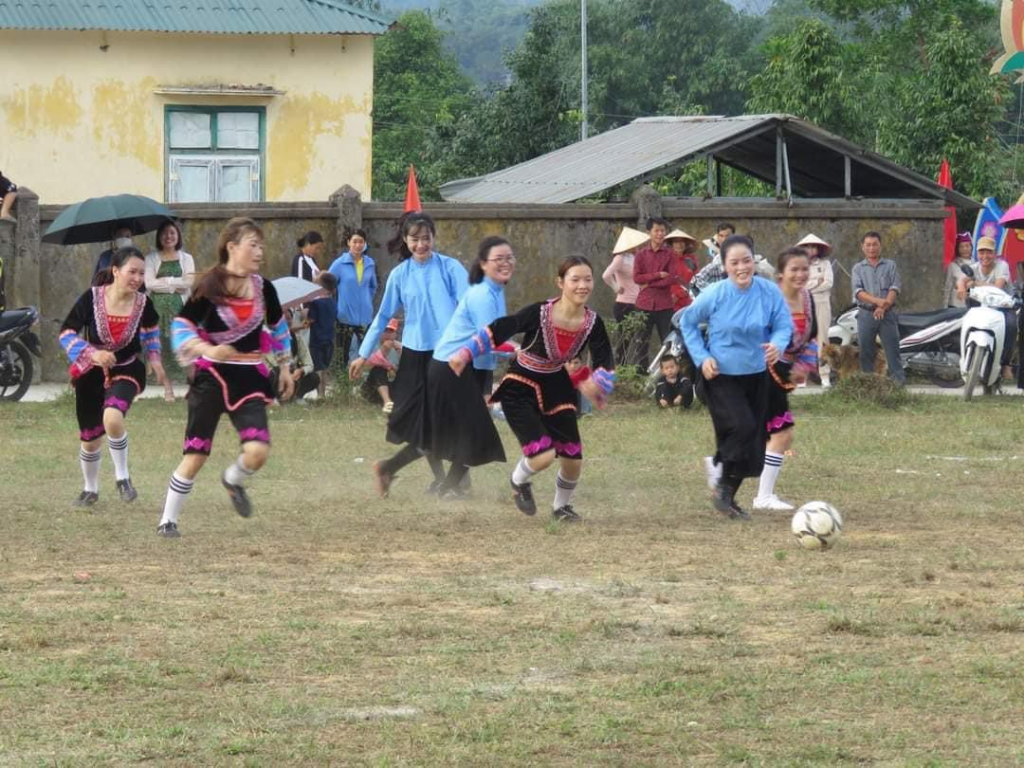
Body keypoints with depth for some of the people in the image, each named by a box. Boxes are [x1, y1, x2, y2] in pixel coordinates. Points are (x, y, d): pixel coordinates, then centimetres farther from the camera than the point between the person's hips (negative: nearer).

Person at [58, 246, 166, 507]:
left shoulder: (143, 303, -12)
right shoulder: (91, 298, -20)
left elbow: (151, 329, 12)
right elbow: (66, 333, -14)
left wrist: (154, 358, 3)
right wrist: (92, 354, -27)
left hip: (126, 371, -1)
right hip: (91, 374, 1)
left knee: (112, 418, -30)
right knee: (90, 438, 11)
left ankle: (122, 478, -9)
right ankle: (90, 490, 38)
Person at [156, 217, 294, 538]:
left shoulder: (263, 288, 3)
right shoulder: (209, 288, -11)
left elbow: (278, 326, 20)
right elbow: (181, 327, -12)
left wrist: (284, 367, 22)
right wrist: (208, 350, -28)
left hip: (249, 379, 3)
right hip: (212, 377, -3)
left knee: (258, 451, -15)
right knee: (195, 455, -4)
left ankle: (233, 481, 20)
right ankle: (168, 520, 11)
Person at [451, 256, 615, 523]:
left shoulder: (592, 322, -13)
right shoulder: (539, 314, -27)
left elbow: (605, 363, -1)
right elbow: (497, 331, -18)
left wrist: (598, 388, -17)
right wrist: (465, 354, -19)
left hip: (556, 388, 5)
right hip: (520, 390, -5)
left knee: (573, 461, 3)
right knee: (543, 456, -19)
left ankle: (562, 506, 36)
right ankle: (520, 481, 18)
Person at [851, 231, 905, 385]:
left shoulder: (890, 265, 11)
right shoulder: (858, 268, 11)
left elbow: (895, 288, -1)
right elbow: (858, 291, -3)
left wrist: (884, 306, -17)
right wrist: (877, 301, -19)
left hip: (887, 314, -1)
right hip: (866, 314, 1)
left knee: (892, 348, -6)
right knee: (865, 350, 1)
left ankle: (898, 378, -8)